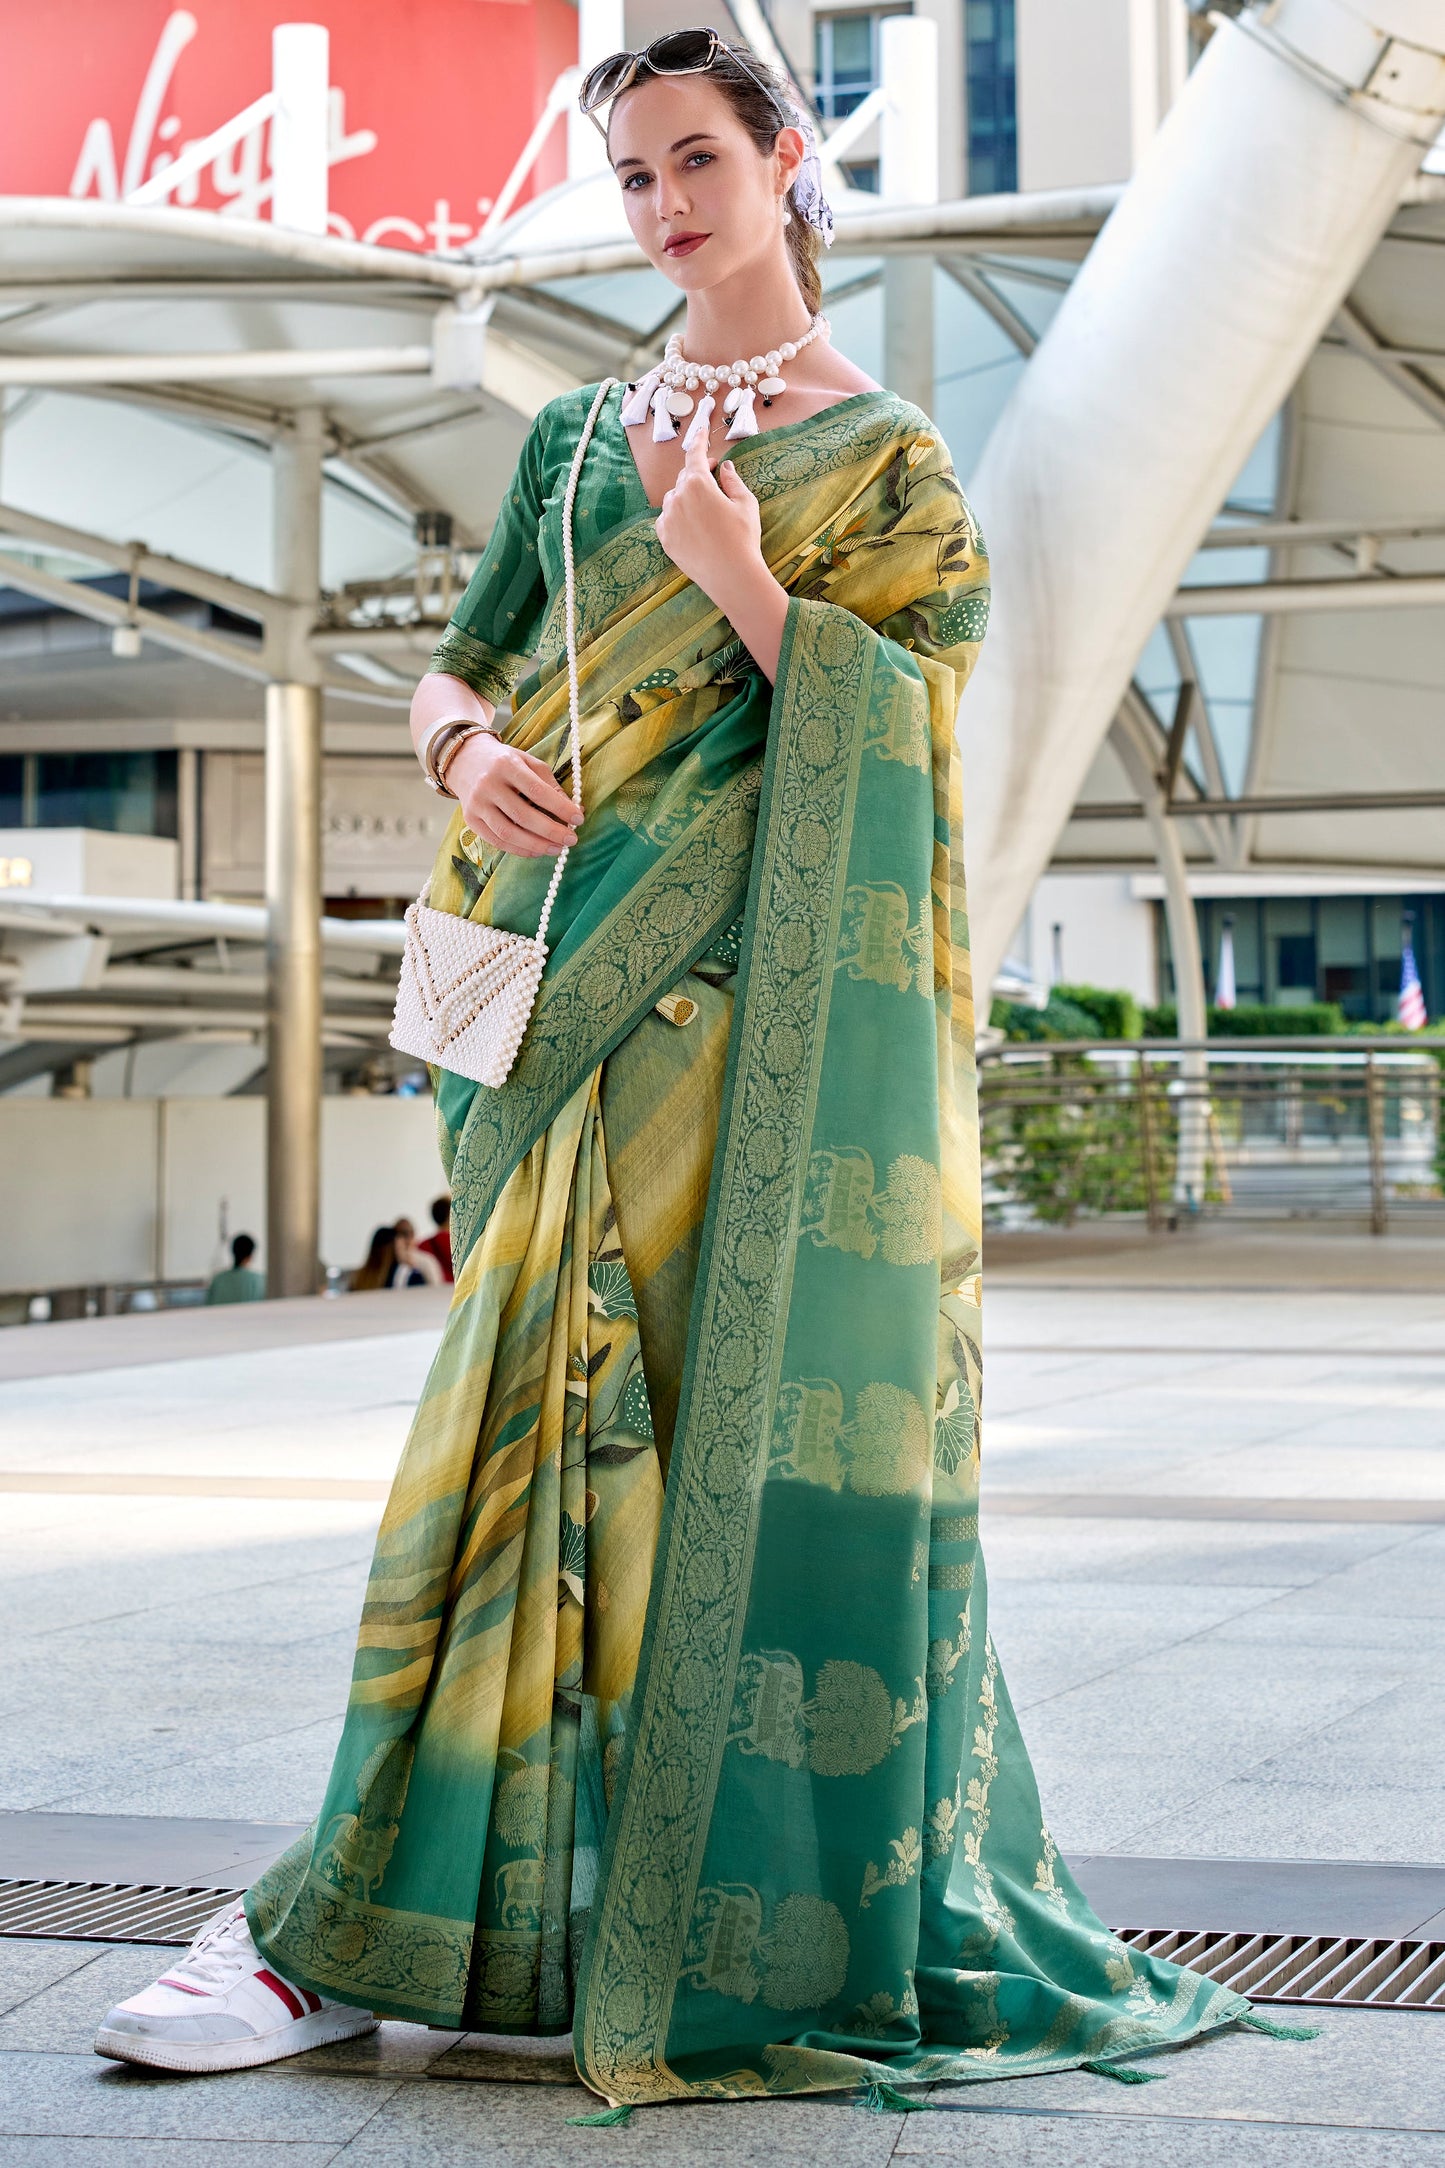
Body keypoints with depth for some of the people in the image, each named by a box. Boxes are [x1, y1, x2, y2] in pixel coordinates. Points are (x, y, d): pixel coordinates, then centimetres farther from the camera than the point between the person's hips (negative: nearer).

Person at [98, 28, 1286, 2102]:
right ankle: (376, 1920, 0)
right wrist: (471, 748, -4)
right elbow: (460, 662, 20)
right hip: (590, 982, 3)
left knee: (765, 1409, -9)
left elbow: (908, 723, -2)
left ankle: (763, 1910, -1)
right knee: (546, 1390, -3)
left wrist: (736, 568, -15)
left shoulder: (887, 454, 8)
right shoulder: (577, 435, 20)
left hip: (783, 1001, -3)